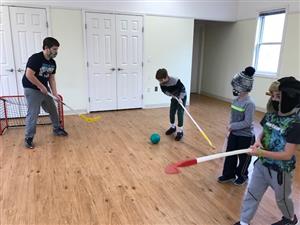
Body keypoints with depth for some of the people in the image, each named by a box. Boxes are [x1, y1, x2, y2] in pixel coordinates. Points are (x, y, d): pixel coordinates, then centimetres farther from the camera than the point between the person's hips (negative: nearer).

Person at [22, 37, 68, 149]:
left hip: (44, 89, 8)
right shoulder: (35, 58, -21)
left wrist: (55, 93, -3)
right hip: (32, 89, -8)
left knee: (53, 110, 16)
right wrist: (41, 86, -20)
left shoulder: (52, 62, 4)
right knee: (33, 114, -6)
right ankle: (28, 138, 7)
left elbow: (51, 78, 6)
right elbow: (29, 75, -26)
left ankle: (57, 129, 36)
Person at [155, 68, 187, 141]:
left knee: (180, 113, -10)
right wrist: (172, 95, -18)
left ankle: (180, 131, -3)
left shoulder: (176, 81, -35)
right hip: (174, 97, 6)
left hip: (182, 97, -6)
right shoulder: (162, 83, -18)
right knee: (171, 113, 8)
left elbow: (183, 89, -25)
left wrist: (180, 98, -30)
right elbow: (164, 90, -3)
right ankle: (173, 127, 29)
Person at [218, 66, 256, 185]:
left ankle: (242, 176, 36)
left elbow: (247, 123, -25)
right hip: (234, 133, 7)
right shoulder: (236, 100, -1)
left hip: (245, 136, -7)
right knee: (230, 155, 15)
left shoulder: (249, 103, -25)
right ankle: (229, 175, 33)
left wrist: (232, 126, -19)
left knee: (244, 158, 14)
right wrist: (230, 128, 8)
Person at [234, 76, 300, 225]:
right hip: (262, 164, 5)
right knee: (252, 193, 14)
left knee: (282, 198, 22)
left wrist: (261, 152, -31)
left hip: (281, 170, -5)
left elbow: (287, 154, -24)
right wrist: (259, 141, -11)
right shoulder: (271, 114, -5)